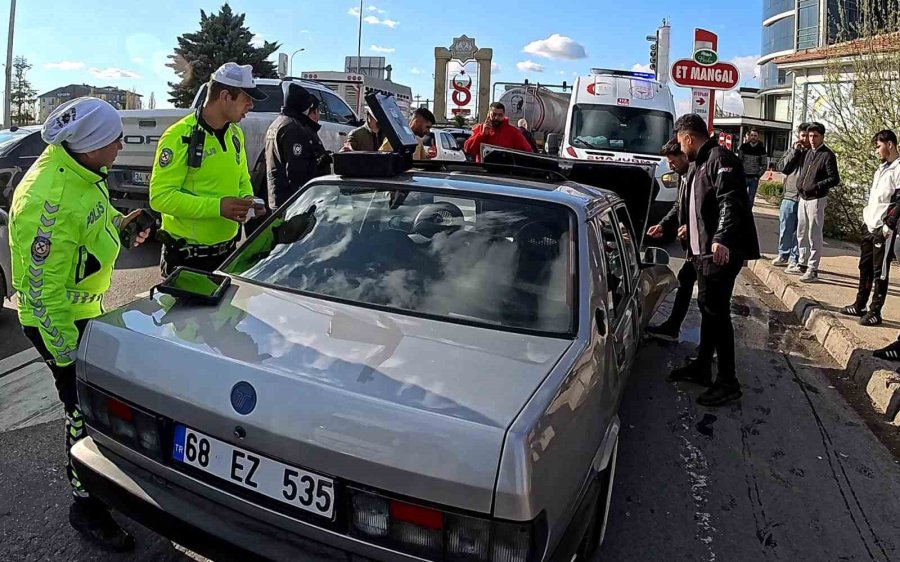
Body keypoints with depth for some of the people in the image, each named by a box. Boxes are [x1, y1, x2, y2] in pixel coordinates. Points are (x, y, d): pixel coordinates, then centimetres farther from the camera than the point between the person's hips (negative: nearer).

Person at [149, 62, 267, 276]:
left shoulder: (235, 134, 7)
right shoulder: (180, 137, -17)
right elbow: (161, 196, -20)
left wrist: (247, 200, -3)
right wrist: (217, 206, -28)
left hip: (227, 249, 7)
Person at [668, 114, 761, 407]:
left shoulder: (720, 158, -11)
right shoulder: (700, 163, 20)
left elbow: (731, 202, -25)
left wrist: (722, 238, -37)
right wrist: (688, 228, 44)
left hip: (722, 250, -10)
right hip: (704, 249, 10)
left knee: (717, 311, -8)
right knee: (707, 307, 16)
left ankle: (728, 382, -1)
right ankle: (702, 366, 28)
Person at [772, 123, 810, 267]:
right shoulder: (791, 151, 11)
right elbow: (781, 166, -2)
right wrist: (794, 151, -7)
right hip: (789, 195, 2)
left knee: (799, 230, 2)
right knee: (785, 228, 9)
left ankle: (794, 258, 10)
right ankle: (783, 255, 20)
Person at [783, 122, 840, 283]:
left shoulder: (827, 155, -7)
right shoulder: (805, 152, 11)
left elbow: (835, 179, -12)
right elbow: (787, 169, 7)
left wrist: (815, 186, -20)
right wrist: (796, 151, 1)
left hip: (816, 200, -7)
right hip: (803, 199, 7)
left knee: (814, 236, -4)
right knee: (802, 234, 14)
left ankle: (813, 270, 0)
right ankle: (802, 265, 26)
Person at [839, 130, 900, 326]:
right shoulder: (882, 168, 17)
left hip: (883, 229, -9)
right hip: (869, 226, 9)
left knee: (880, 272, -3)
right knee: (865, 267, 14)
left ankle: (875, 312, 3)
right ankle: (860, 305, 23)